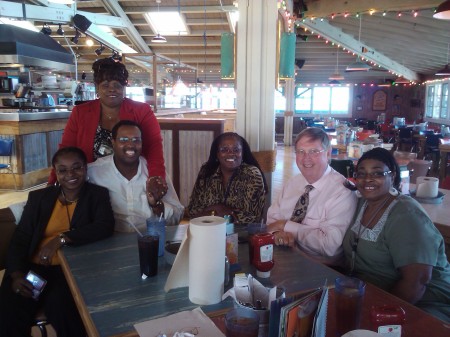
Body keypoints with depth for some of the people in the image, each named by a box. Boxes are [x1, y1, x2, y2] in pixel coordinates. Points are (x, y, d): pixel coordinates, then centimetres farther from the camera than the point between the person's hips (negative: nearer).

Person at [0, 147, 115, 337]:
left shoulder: (98, 195, 5)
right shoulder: (38, 197, 13)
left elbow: (106, 227, -12)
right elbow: (20, 238, 8)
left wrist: (62, 238, -22)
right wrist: (17, 274, -9)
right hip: (34, 268, 3)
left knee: (58, 306, -30)